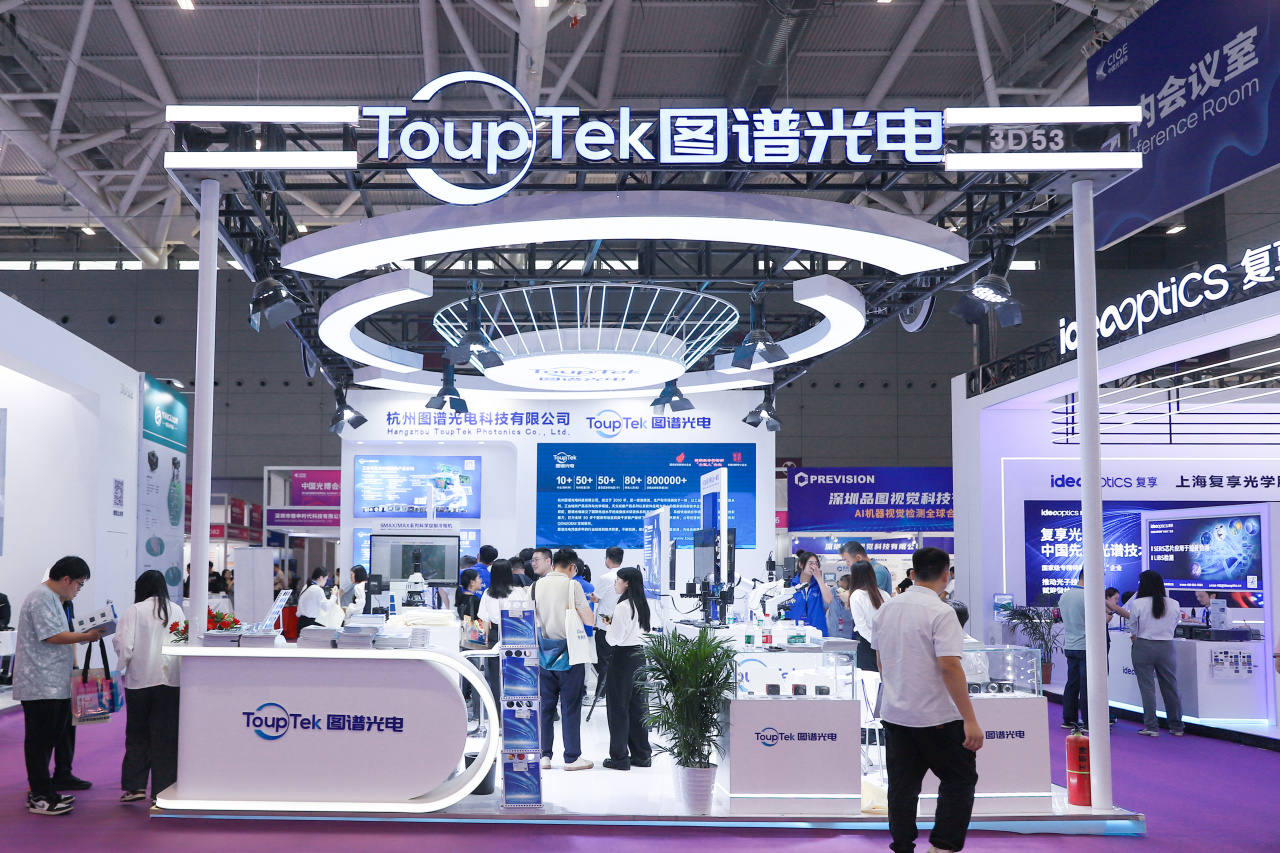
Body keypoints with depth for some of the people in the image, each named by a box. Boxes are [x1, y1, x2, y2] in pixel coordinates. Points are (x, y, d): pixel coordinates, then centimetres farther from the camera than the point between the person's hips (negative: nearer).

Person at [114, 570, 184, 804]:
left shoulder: (133, 612, -5)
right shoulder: (176, 611, 3)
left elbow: (124, 646, -9)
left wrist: (122, 669, 8)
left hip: (139, 680, -2)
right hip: (170, 680, 2)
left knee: (137, 734, 12)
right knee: (165, 737, 5)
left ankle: (135, 786, 11)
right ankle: (162, 791, 7)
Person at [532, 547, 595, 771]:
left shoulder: (537, 586, 4)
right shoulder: (572, 585, -10)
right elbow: (589, 619, -10)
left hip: (544, 650, 5)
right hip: (568, 651, -4)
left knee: (545, 704, 10)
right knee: (570, 705, 1)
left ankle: (543, 755, 12)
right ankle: (572, 757, 5)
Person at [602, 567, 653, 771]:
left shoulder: (623, 606, -16)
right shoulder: (642, 605, 9)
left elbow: (615, 638, -17)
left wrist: (608, 626, 3)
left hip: (623, 656, -8)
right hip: (639, 655, 8)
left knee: (618, 707, 1)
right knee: (638, 706, 13)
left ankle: (619, 757, 6)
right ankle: (642, 755, 18)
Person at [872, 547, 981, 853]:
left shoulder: (886, 608, 6)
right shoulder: (940, 612, -16)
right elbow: (950, 667, -24)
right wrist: (970, 720, -22)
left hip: (893, 713, 6)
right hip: (936, 717, -6)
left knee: (902, 786, 11)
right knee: (960, 780, 8)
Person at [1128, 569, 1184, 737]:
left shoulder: (1137, 604, -10)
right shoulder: (1173, 604, -2)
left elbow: (1133, 629, 1)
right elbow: (1174, 626, 8)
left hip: (1143, 647, -3)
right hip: (1166, 647, 3)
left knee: (1147, 688, 4)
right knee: (1171, 688, 12)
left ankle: (1152, 727, 7)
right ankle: (1177, 727, 20)